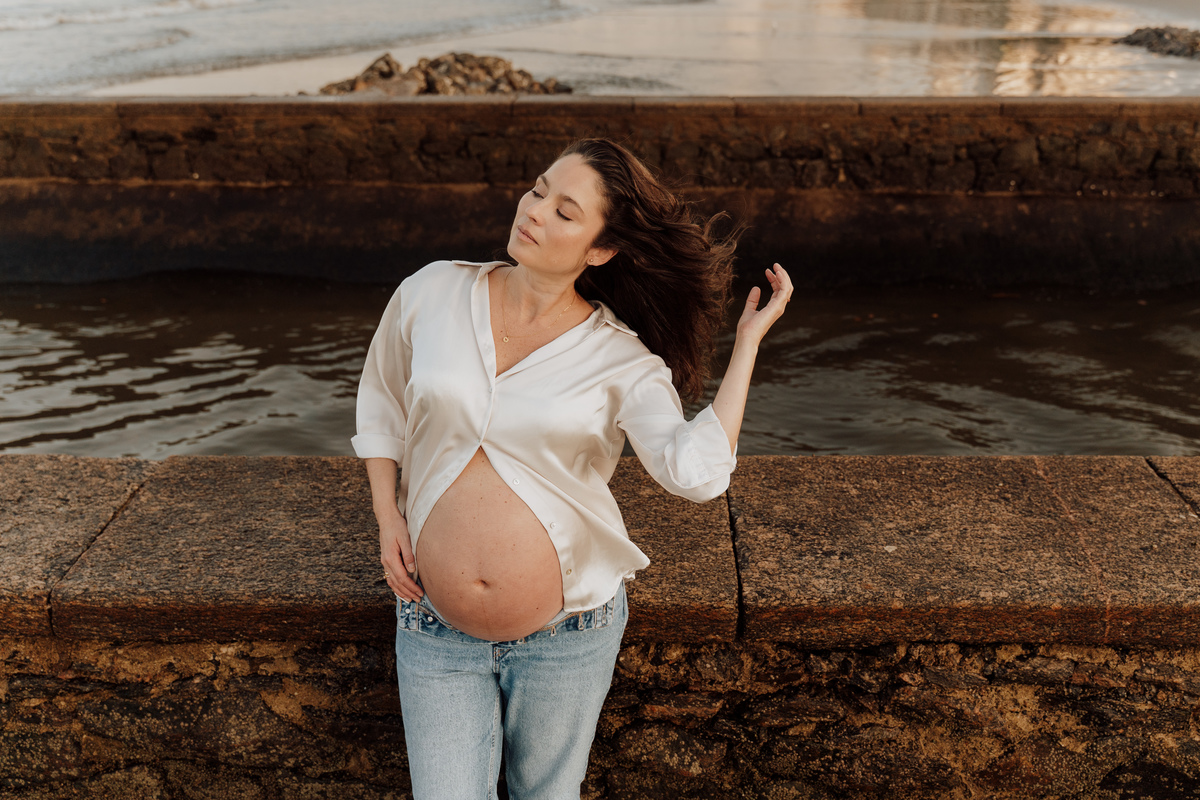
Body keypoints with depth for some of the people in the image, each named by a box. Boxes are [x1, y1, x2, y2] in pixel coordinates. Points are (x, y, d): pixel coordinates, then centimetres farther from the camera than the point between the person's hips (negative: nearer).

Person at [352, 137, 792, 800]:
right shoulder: (431, 295, -5)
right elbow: (381, 403, 11)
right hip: (435, 629, 1)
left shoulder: (622, 359, -11)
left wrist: (749, 339, -19)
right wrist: (387, 521, 1)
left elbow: (696, 471, -27)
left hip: (565, 634, -1)